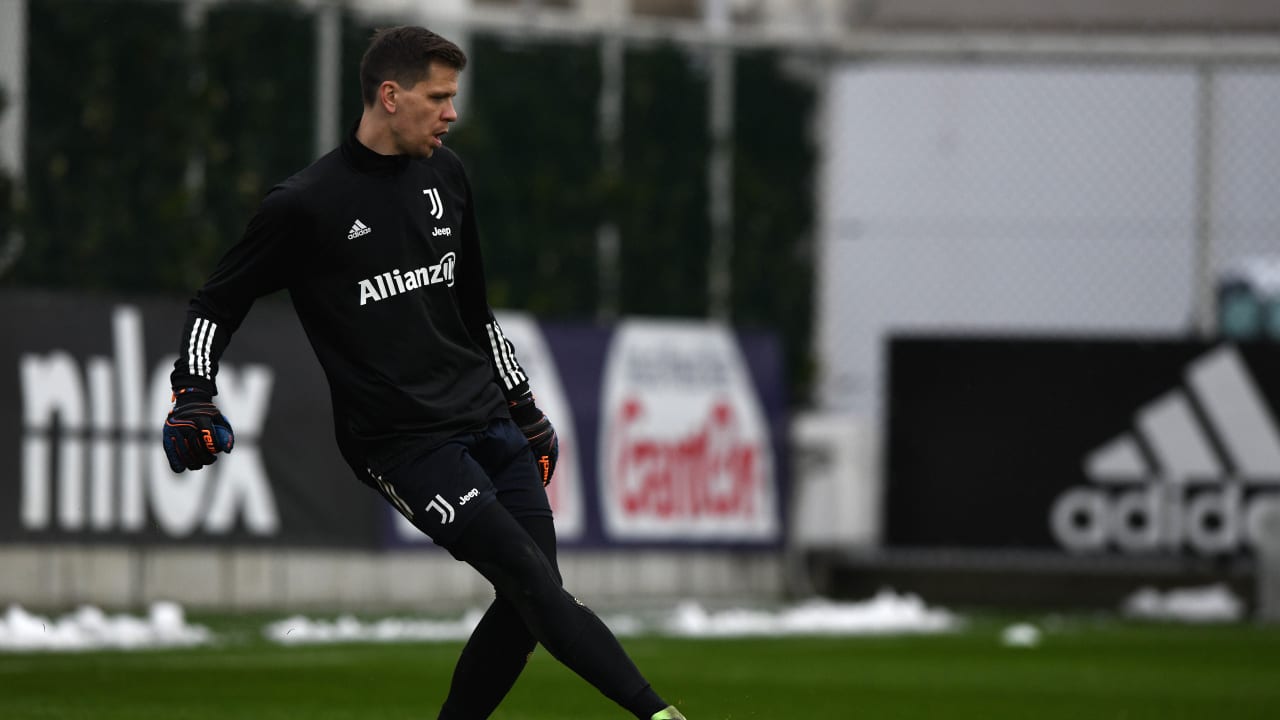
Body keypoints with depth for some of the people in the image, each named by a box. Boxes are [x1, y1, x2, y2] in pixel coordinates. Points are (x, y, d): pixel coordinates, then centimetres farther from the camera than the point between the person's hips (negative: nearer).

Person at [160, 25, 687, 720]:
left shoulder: (445, 175, 12)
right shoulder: (305, 204, -7)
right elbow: (216, 303, 1)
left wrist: (522, 404, 25)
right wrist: (193, 396, -13)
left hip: (485, 416, 7)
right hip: (398, 440, -7)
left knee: (528, 602, -2)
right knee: (532, 581, -18)